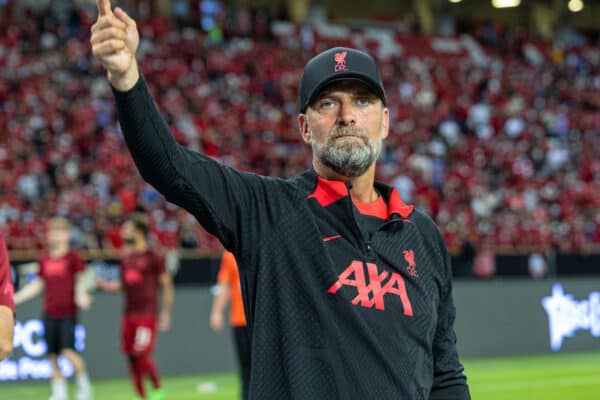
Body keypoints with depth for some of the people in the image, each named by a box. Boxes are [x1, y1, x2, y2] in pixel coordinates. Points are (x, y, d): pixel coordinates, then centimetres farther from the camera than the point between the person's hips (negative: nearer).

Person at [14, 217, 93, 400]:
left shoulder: (73, 257, -3)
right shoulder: (44, 260, 10)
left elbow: (80, 280, -3)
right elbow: (38, 285, 17)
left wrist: (80, 295, -23)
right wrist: (15, 298, 14)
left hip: (68, 312, -5)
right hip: (49, 314, 5)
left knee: (68, 350, -16)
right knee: (52, 356, 3)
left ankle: (84, 385, 5)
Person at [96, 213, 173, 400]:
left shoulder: (153, 257, -7)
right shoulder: (126, 258, 12)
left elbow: (167, 285, -4)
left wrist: (166, 313, -7)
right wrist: (107, 285, 3)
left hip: (147, 313, -7)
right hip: (129, 313, 7)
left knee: (142, 354, -13)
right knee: (131, 356, 4)